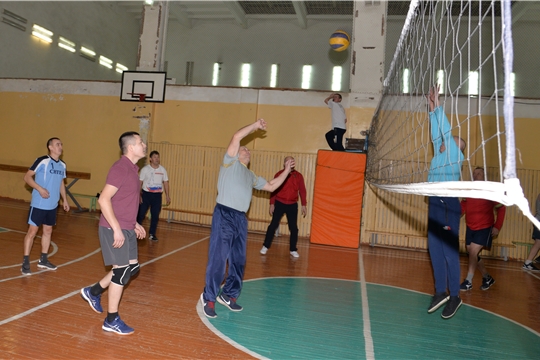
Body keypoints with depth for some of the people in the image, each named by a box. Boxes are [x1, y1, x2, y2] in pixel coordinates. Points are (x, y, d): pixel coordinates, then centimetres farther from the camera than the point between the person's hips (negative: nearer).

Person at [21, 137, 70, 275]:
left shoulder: (62, 165, 8)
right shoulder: (42, 161, -12)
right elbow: (27, 177, -12)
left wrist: (65, 199, 15)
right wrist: (40, 188, -25)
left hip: (52, 205, 7)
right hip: (38, 204, -7)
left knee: (48, 231, 13)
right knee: (32, 231, -1)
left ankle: (43, 260, 25)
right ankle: (25, 262, 8)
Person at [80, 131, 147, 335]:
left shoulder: (132, 169, 12)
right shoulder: (120, 168, -17)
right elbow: (104, 200, -22)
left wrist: (134, 224, 18)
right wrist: (117, 229, -23)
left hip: (126, 228, 9)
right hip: (115, 229, -9)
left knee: (132, 267, 14)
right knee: (121, 270, -2)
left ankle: (93, 291, 31)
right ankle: (112, 320, 13)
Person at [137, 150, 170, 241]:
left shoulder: (163, 170, 4)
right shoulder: (145, 169, -4)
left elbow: (166, 182, 9)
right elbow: (140, 182, -3)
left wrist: (167, 196, 5)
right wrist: (138, 195, -9)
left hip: (157, 195, 2)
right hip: (146, 194, -2)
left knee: (155, 216, 4)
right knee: (141, 214, 1)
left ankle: (152, 234, 16)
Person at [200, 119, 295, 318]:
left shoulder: (251, 175, 25)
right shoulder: (231, 162, 5)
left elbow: (271, 186, 30)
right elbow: (236, 137, -7)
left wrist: (286, 171, 26)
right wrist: (255, 125, 2)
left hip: (241, 218, 7)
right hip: (224, 215, -7)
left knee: (238, 261, 11)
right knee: (218, 259, -5)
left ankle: (228, 295, 27)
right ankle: (209, 298, 8)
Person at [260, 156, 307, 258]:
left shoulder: (298, 176, 1)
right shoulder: (279, 174, -3)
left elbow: (302, 190, 4)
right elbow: (273, 189, -2)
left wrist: (304, 205, 2)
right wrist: (272, 204, -5)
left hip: (292, 205, 2)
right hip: (279, 203, -1)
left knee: (293, 228, 3)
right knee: (273, 225, 0)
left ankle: (293, 250, 16)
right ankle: (265, 246, 13)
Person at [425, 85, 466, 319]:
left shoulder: (456, 157, -2)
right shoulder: (439, 156, 16)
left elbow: (446, 131, -6)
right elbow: (436, 134, 19)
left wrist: (438, 106, -2)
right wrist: (432, 109, 15)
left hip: (448, 205, -7)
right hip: (435, 204, 8)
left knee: (450, 251, -3)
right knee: (435, 250, 8)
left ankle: (454, 297, 7)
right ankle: (440, 292, 17)